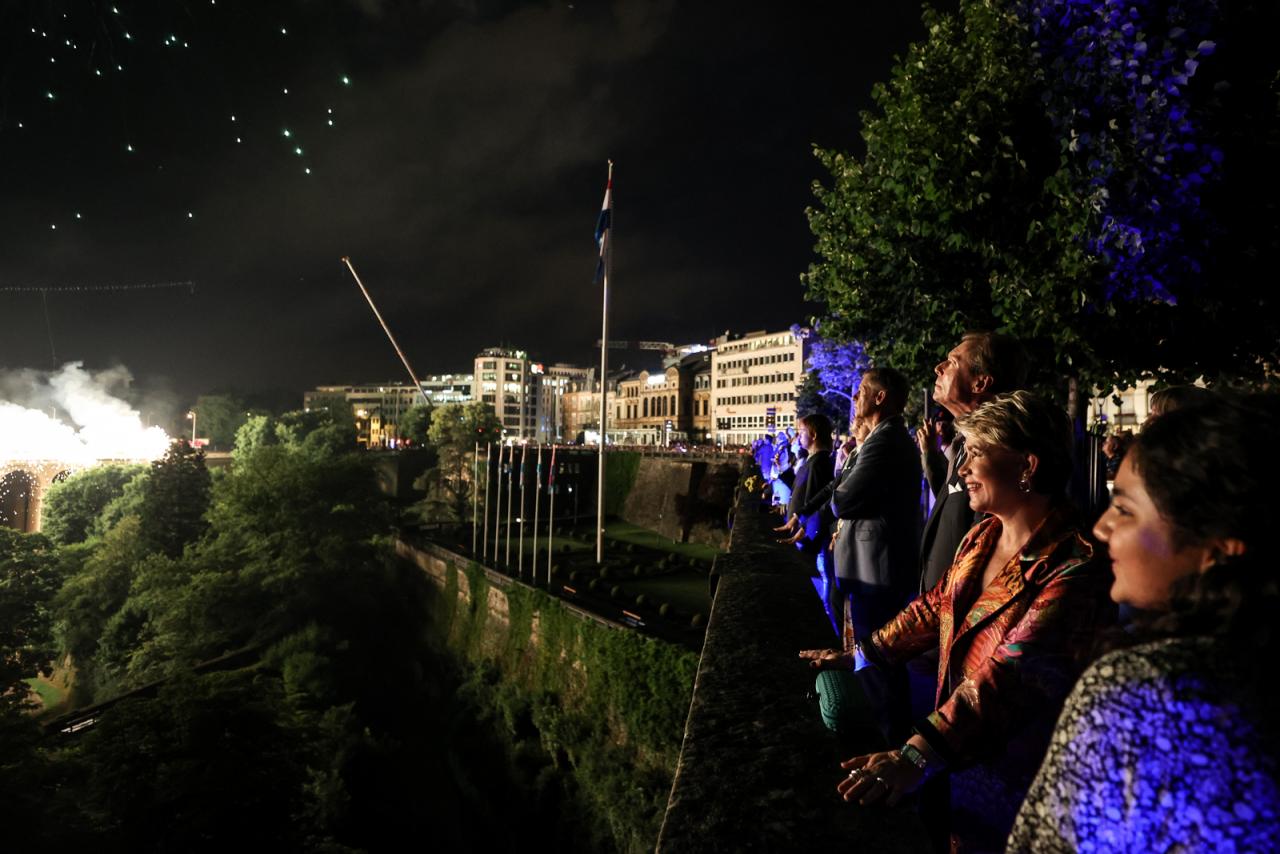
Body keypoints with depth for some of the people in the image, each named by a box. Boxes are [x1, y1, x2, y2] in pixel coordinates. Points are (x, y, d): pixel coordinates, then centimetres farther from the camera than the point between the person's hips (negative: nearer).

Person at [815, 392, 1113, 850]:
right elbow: (935, 607, 12)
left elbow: (1010, 680, -34)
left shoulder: (1073, 569, -25)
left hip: (1006, 779, -7)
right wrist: (860, 654, 7)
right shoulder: (983, 537, 3)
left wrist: (917, 756, -41)